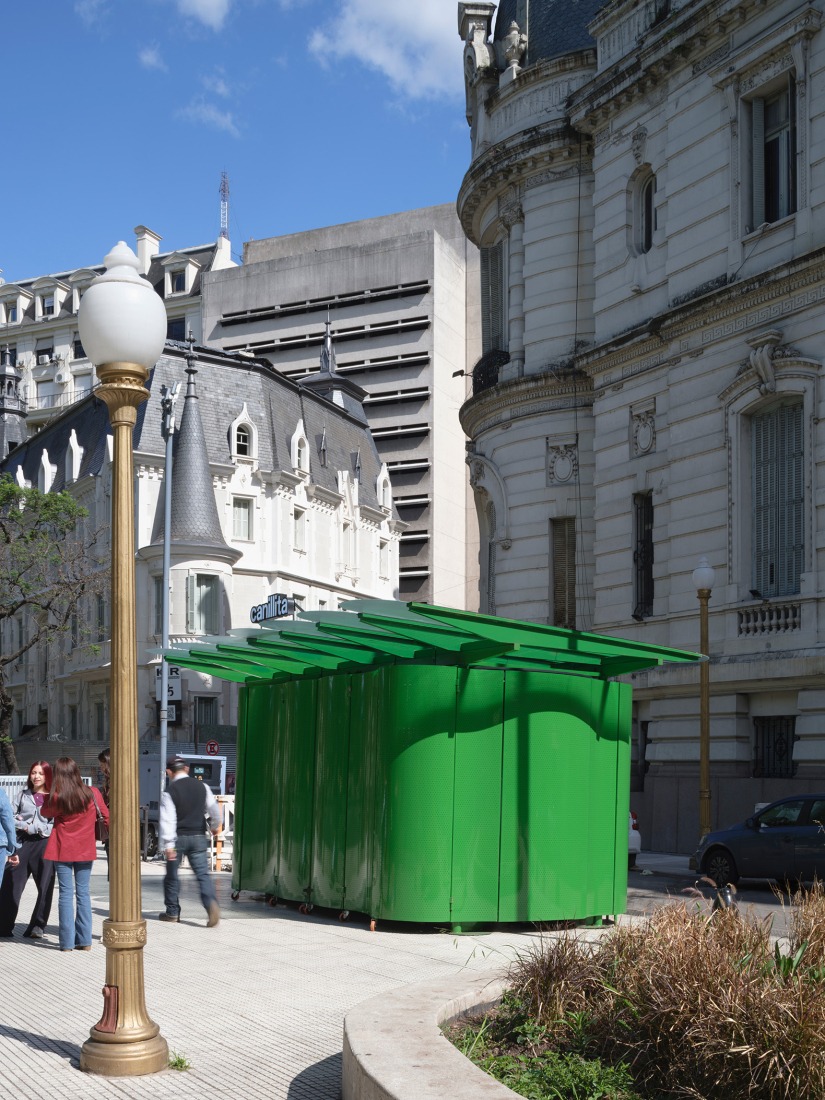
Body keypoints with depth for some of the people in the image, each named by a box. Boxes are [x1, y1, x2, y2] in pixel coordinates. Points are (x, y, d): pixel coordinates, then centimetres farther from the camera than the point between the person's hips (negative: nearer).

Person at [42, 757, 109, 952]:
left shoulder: (57, 798, -14)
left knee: (66, 893, 2)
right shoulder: (93, 793, -6)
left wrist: (50, 794, 8)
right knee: (83, 893, 8)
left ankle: (67, 941, 2)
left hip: (63, 850, -2)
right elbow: (106, 817, 5)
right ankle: (85, 940, 8)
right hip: (85, 850, 2)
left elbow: (45, 812, 6)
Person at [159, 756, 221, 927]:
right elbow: (214, 808, 5)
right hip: (199, 837, 3)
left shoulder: (169, 792, -9)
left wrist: (168, 845, -15)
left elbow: (168, 820, -14)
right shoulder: (202, 787, 1)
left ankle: (172, 912, 20)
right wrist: (215, 826, 23)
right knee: (203, 874, 0)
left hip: (179, 837, -3)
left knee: (172, 874, 12)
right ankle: (211, 903, -23)